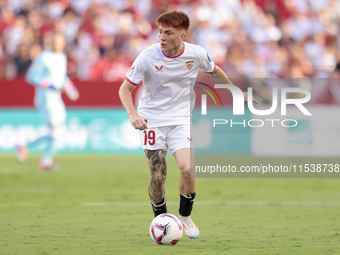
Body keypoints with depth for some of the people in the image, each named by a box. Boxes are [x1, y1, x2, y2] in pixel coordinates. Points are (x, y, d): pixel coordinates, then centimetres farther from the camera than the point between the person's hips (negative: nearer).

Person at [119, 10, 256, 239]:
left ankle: (185, 216, 6)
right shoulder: (148, 57, -15)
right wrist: (132, 114, -25)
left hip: (181, 119, 1)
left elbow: (214, 72, 14)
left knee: (188, 169, -19)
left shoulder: (196, 54, -9)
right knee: (158, 177, -5)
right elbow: (125, 88, -8)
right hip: (152, 119, -1)